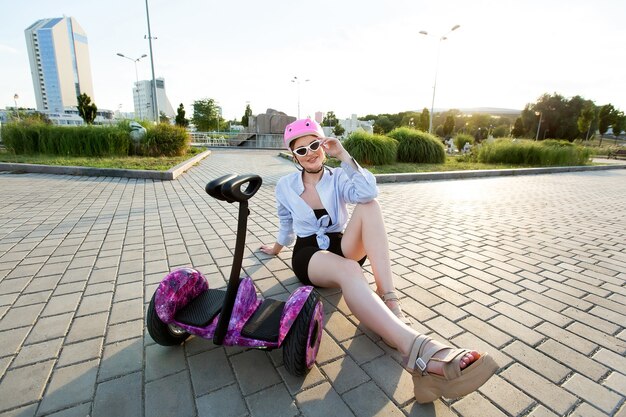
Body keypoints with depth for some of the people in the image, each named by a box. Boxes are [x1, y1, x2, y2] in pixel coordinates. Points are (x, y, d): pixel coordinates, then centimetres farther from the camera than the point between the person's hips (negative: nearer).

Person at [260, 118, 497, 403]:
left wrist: (343, 155, -17)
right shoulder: (285, 186, 5)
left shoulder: (337, 178, 3)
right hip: (309, 254, -2)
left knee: (368, 206, -28)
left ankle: (391, 305, -37)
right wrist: (277, 247, 36)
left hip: (342, 247, 2)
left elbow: (368, 192, -20)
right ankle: (419, 352, -60)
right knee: (348, 271, -39)